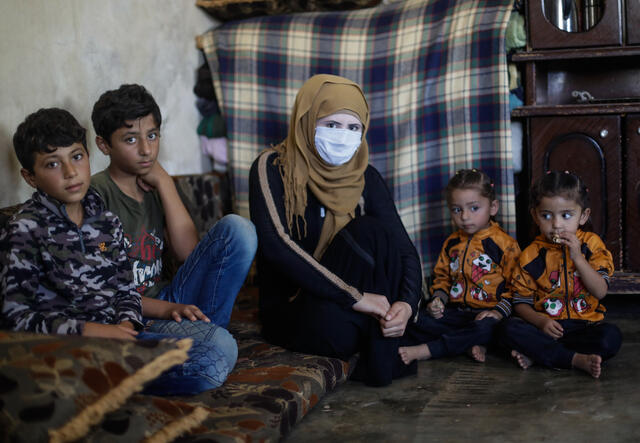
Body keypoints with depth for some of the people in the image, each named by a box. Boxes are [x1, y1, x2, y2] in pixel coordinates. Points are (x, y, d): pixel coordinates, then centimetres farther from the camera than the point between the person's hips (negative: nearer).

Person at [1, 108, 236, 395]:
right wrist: (89, 330, -17)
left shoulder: (107, 221, 16)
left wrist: (126, 323, -4)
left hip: (119, 334, 8)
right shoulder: (26, 229, -3)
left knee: (221, 344, -14)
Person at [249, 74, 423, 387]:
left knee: (374, 230, -23)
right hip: (290, 309, -4)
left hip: (353, 303, 4)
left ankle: (380, 360, -19)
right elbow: (275, 245, -25)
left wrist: (407, 303, -25)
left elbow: (404, 249, -3)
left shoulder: (365, 177, 3)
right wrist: (353, 296, -30)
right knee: (333, 325, -39)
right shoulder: (273, 168, -10)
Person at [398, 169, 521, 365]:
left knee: (486, 328, -39)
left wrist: (500, 311, -18)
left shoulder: (505, 244, -3)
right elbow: (442, 277, 24)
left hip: (487, 313, -4)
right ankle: (471, 345, -25)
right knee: (419, 321, -20)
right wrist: (438, 299, 3)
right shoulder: (451, 243, 12)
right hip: (456, 311, 5)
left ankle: (425, 351, -32)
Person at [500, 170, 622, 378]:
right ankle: (576, 359, -28)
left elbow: (600, 291, -8)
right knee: (510, 330, -27)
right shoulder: (531, 255, 1)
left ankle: (536, 354, -23)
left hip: (585, 325, 0)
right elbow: (521, 301, 2)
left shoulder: (591, 244, 2)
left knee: (611, 337, -31)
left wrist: (577, 258, -18)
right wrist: (541, 322, -18)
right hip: (546, 327, 0)